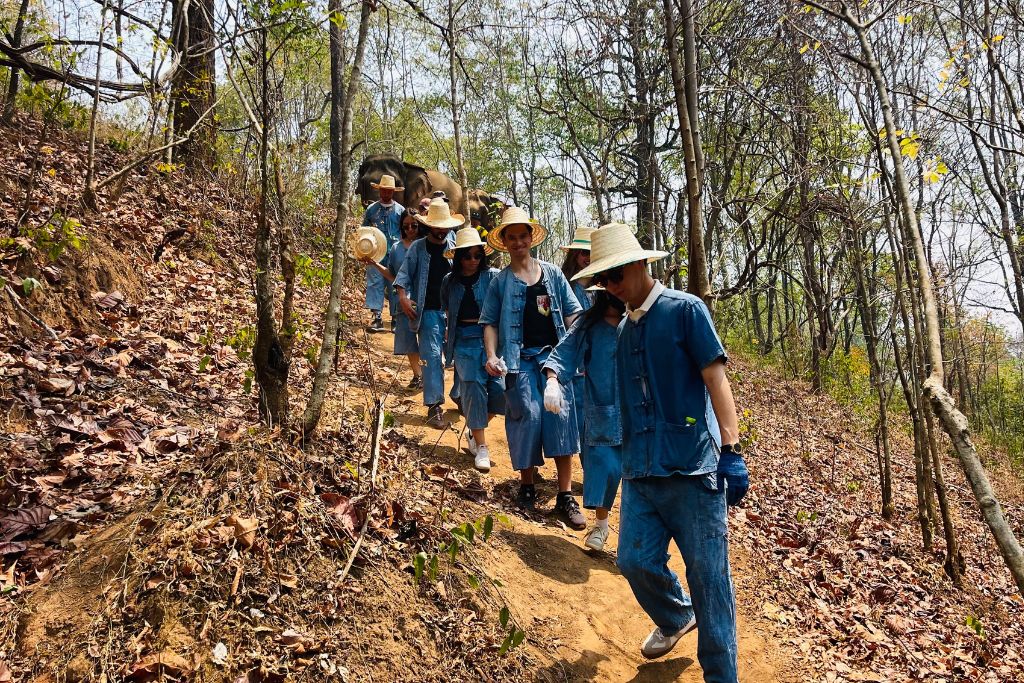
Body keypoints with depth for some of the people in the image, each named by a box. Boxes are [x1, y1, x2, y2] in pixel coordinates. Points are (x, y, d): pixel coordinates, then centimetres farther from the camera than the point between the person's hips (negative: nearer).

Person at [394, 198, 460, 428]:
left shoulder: (455, 247, 7)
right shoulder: (417, 247, 1)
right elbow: (404, 273, -1)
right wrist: (403, 296, -16)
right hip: (429, 310, -3)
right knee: (432, 355, -7)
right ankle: (434, 406, -4)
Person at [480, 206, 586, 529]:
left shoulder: (553, 273, 12)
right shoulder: (501, 281, 9)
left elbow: (571, 313, 11)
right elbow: (490, 323, 8)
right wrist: (492, 356, -6)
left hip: (554, 354, 1)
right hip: (521, 358, -1)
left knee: (561, 415, -8)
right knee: (528, 416, -8)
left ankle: (565, 495, -1)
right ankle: (527, 485, 15)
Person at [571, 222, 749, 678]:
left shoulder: (685, 310, -4)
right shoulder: (624, 330, 15)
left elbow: (716, 380, -9)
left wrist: (731, 452, -15)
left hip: (692, 466, -6)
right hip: (640, 470, 6)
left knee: (707, 574, 1)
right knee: (635, 560, 5)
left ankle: (720, 674, 18)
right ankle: (675, 617, 36)